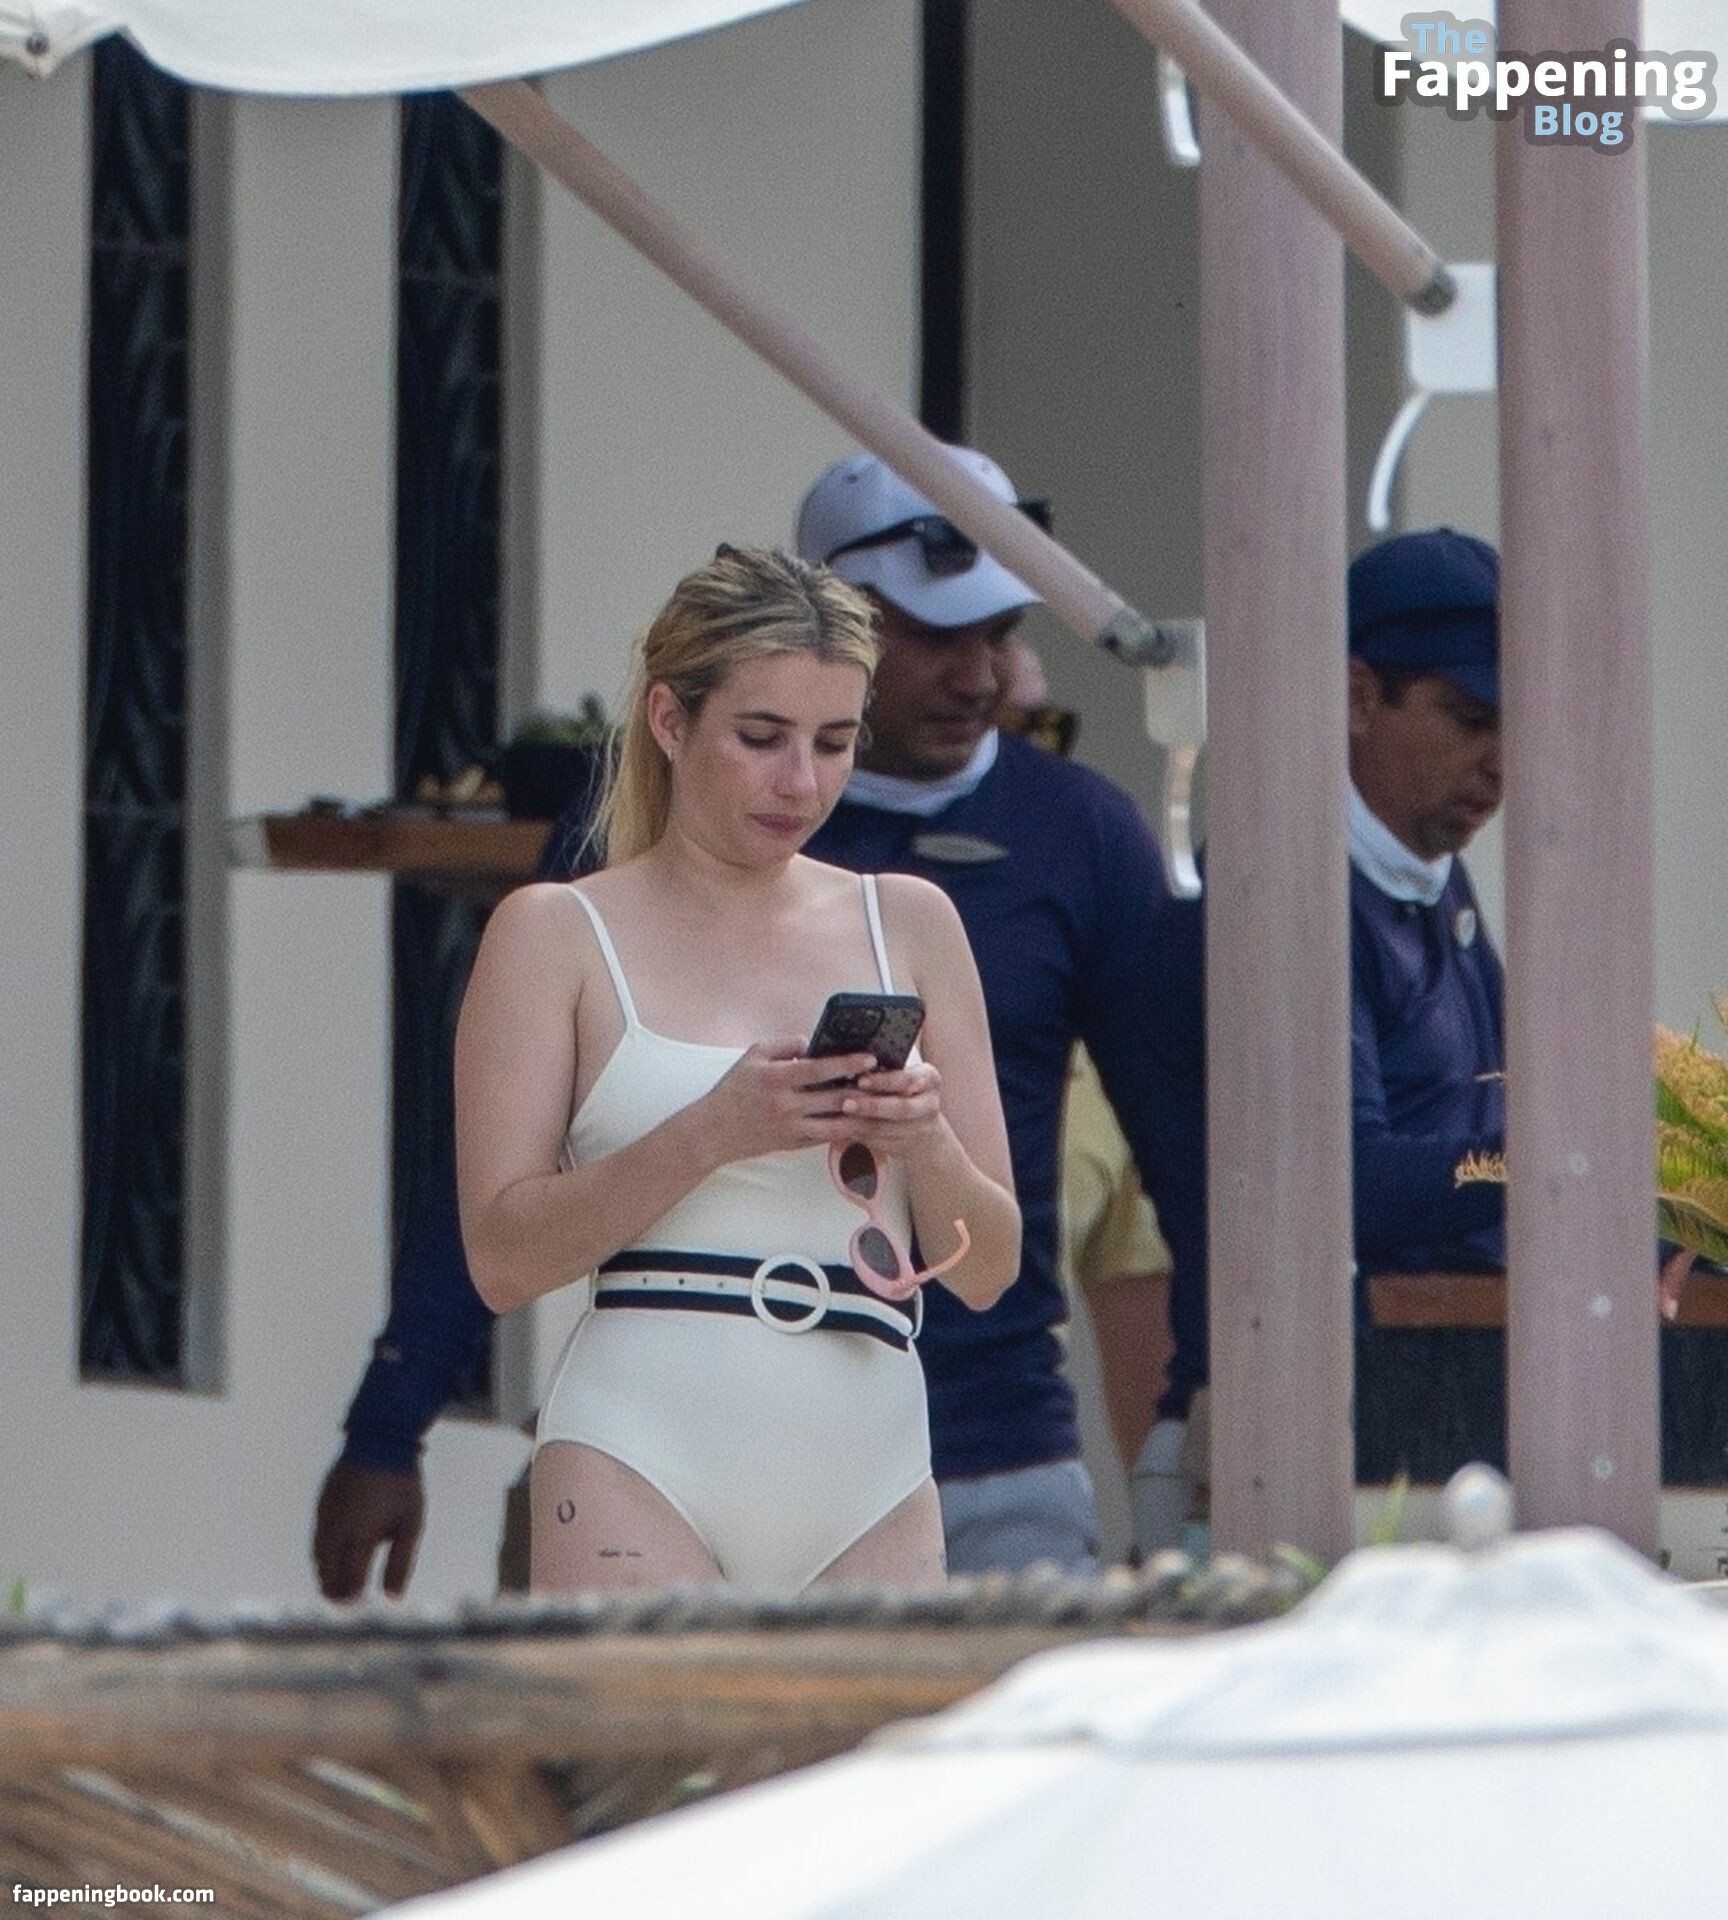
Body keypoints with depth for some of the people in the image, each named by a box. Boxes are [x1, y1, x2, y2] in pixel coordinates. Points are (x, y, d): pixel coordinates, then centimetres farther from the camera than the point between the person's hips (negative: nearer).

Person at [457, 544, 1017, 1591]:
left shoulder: (908, 924, 14)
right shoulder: (557, 934, 5)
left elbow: (987, 1270, 13)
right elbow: (503, 1256, -5)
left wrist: (924, 1142, -8)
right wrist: (712, 1132, -17)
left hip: (870, 1484, 4)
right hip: (643, 1467, -3)